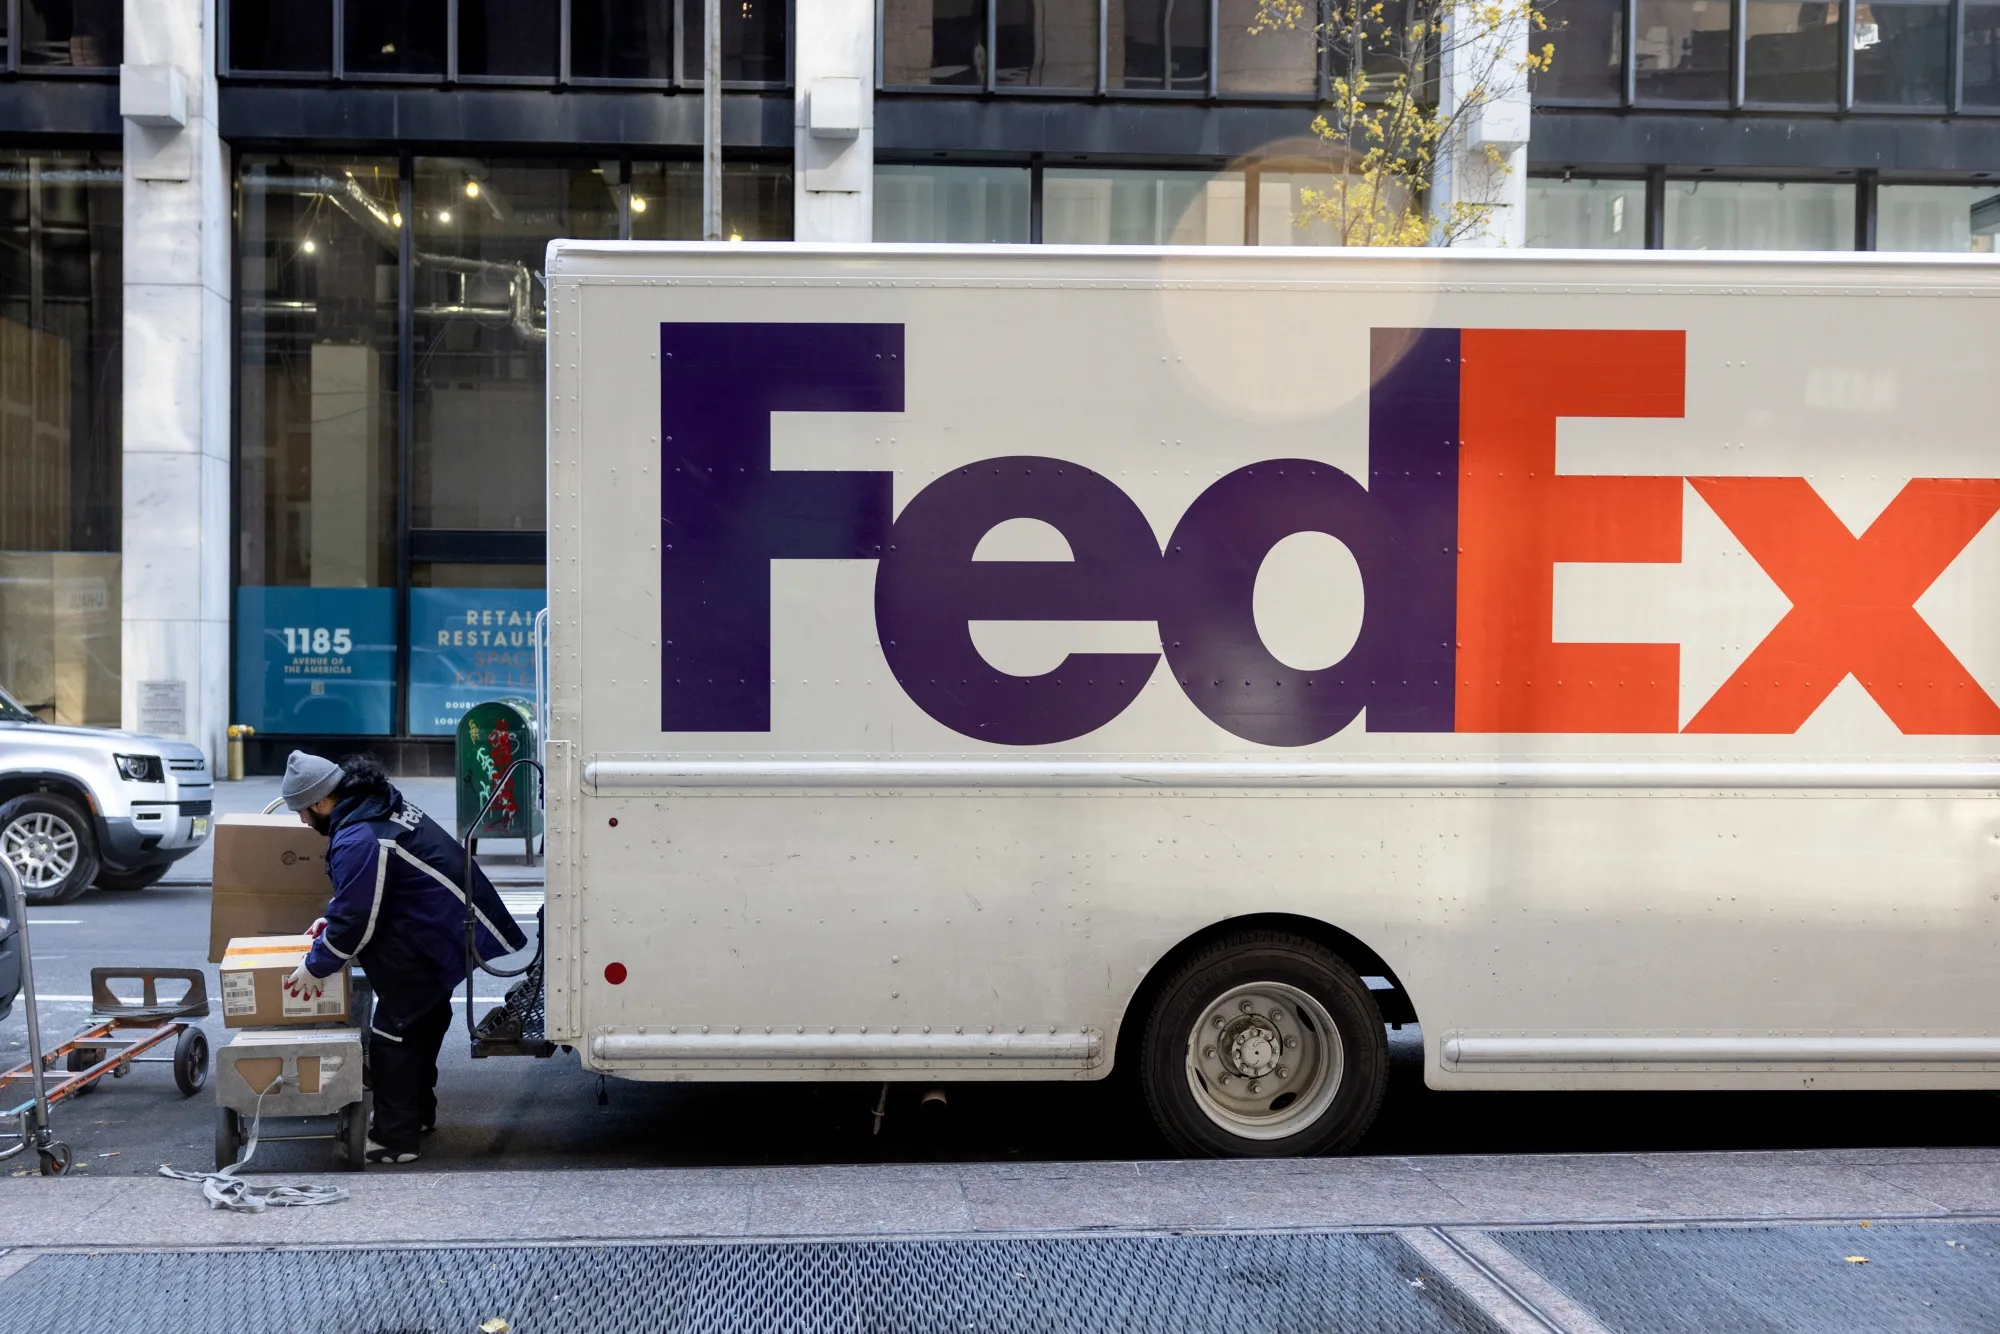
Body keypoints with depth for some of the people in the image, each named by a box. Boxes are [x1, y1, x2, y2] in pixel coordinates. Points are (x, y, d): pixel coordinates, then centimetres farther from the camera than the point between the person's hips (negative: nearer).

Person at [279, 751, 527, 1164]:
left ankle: (394, 1139, 1)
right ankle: (417, 1113, 37)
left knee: (392, 1029, -4)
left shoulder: (357, 841, -25)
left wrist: (315, 968, -7)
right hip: (453, 924, 11)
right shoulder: (376, 805, 8)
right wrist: (333, 918, 23)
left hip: (435, 936, -11)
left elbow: (355, 921, -20)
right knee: (424, 1020, 22)